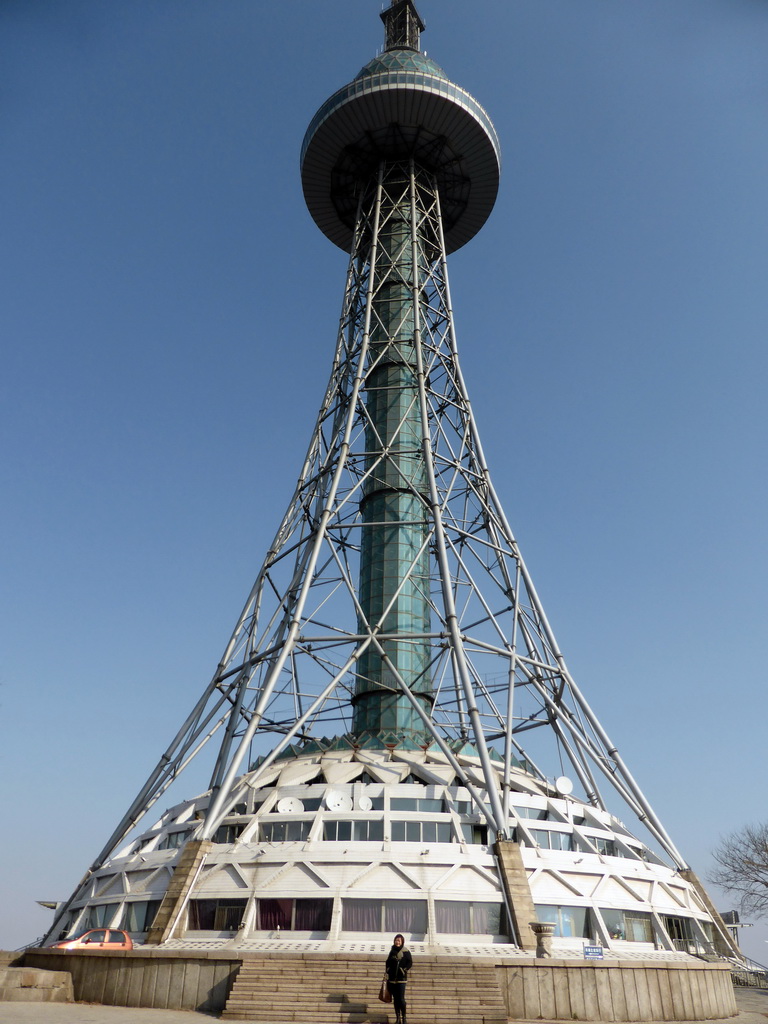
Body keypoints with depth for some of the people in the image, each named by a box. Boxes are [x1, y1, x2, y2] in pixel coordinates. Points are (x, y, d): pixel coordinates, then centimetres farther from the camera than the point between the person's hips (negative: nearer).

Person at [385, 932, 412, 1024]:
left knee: (401, 999, -8)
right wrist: (387, 971, 9)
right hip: (392, 978, 4)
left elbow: (410, 963, -4)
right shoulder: (392, 951, 10)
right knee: (395, 999, 9)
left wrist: (405, 969, -16)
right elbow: (388, 962, 17)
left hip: (401, 979, -4)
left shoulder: (406, 952, -3)